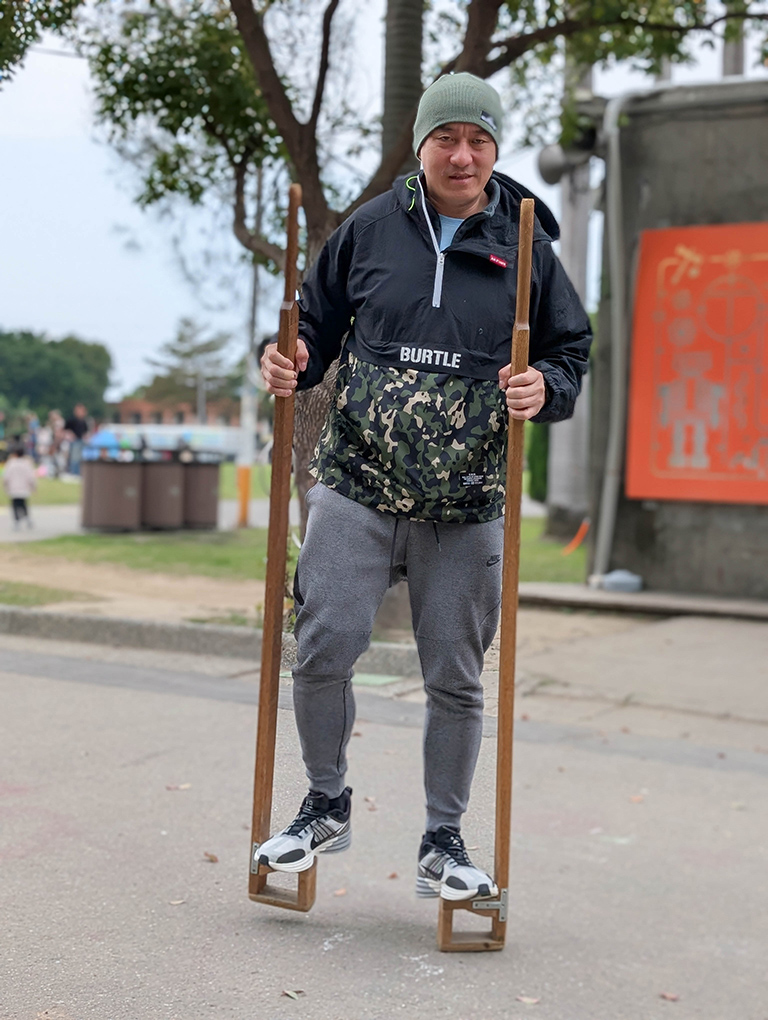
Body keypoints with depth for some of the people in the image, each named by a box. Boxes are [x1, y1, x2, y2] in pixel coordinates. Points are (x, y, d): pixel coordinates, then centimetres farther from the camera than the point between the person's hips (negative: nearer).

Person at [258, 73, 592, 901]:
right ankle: (326, 805, 19)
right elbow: (319, 322, 16)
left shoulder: (525, 245, 6)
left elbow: (571, 353, 11)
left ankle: (442, 843, 22)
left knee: (455, 678, 5)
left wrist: (545, 389, -11)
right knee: (323, 648, -7)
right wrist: (294, 362, -6)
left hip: (466, 507, 0)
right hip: (356, 489, 0)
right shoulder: (370, 228, 6)